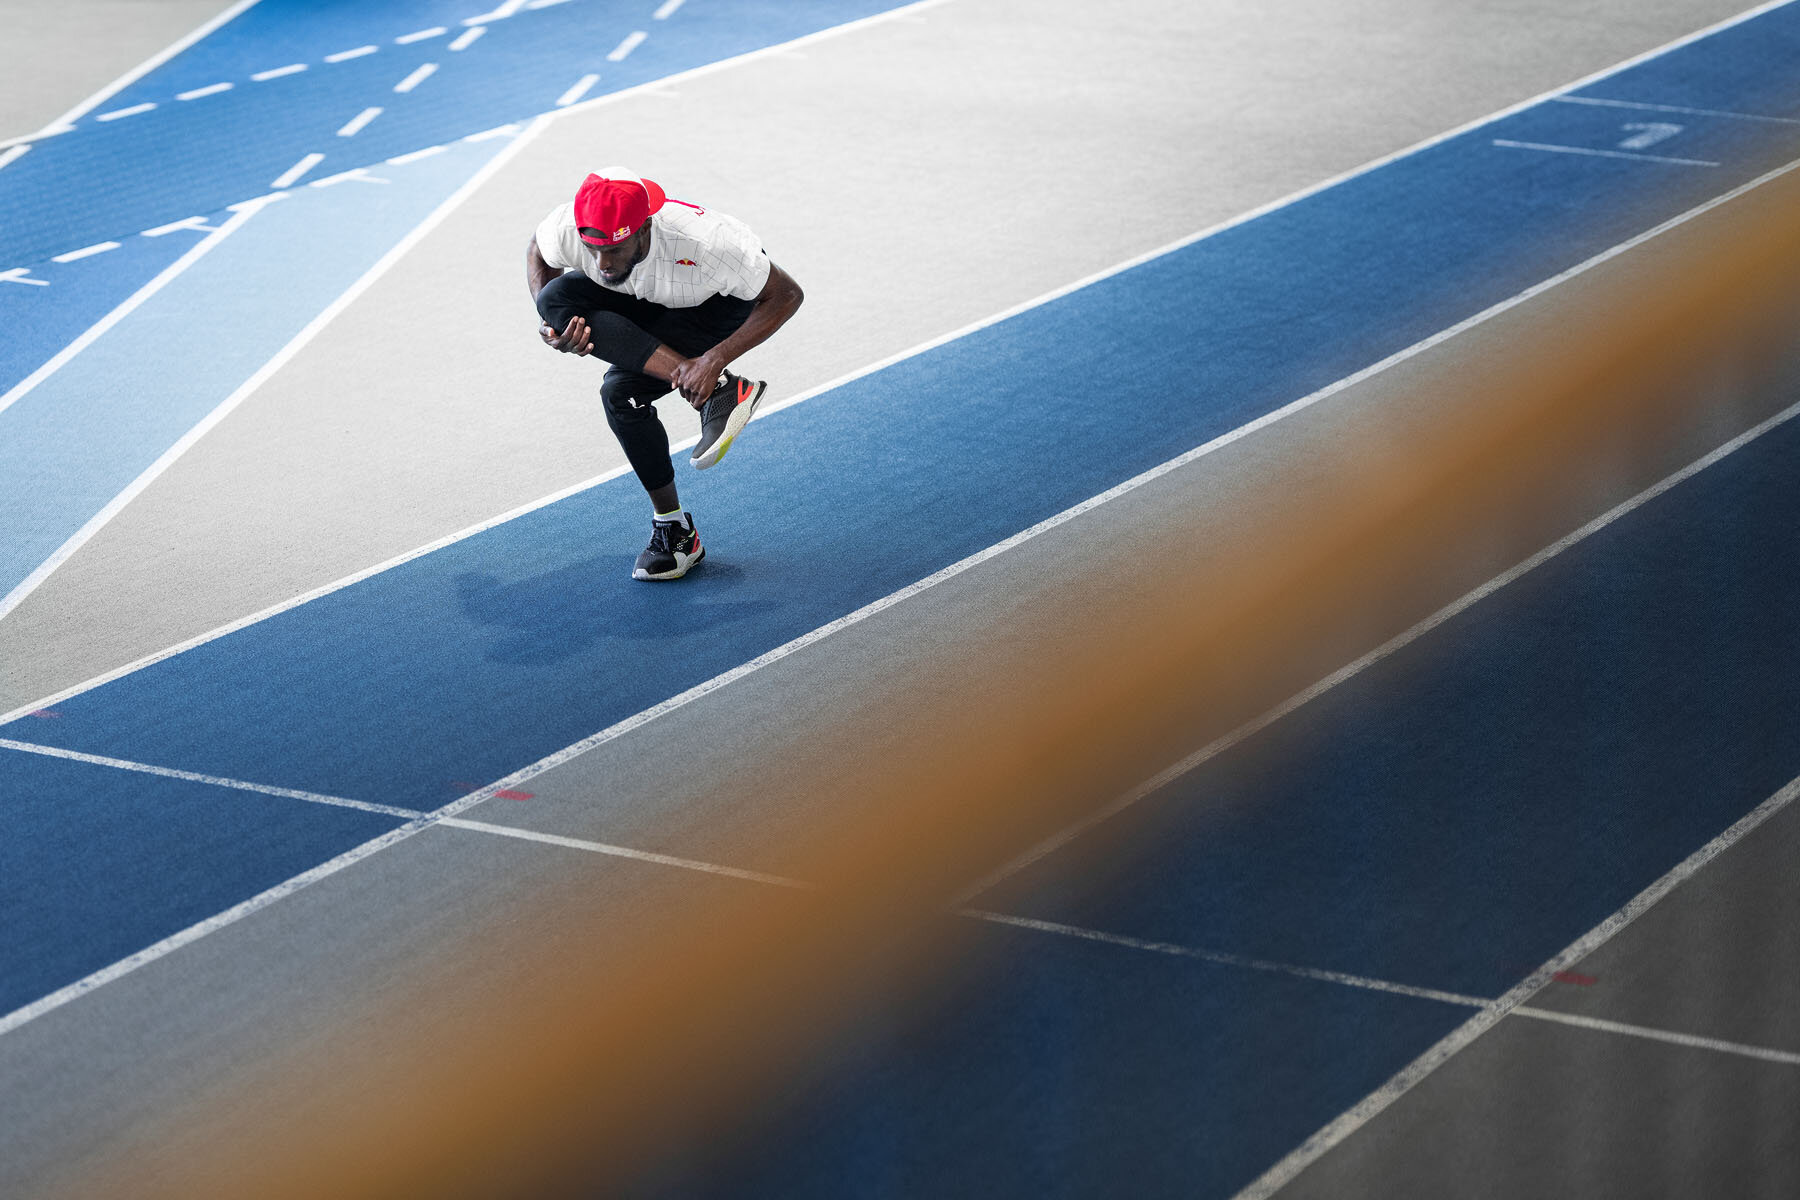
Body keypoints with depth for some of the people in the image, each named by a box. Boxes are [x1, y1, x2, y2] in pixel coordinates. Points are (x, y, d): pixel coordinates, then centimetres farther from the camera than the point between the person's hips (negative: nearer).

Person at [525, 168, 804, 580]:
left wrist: (715, 359, -39)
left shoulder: (702, 241, -40)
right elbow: (537, 254, -2)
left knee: (621, 391, -30)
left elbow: (786, 295, -28)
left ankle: (673, 528, -15)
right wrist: (549, 322, -23)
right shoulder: (566, 229, -29)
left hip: (719, 313, -6)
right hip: (642, 314, 6)